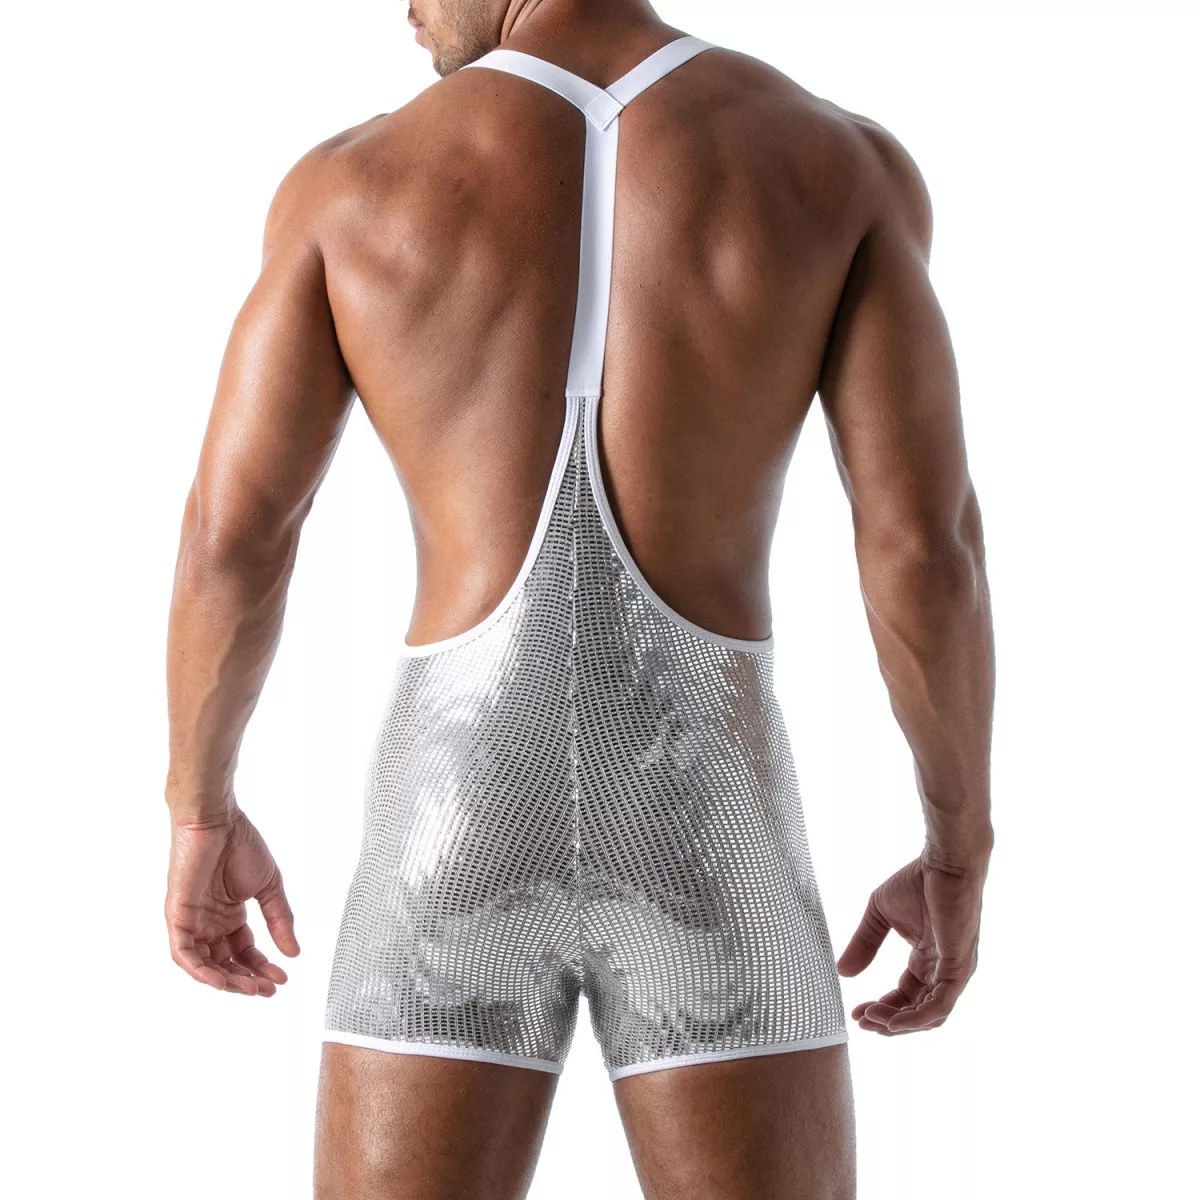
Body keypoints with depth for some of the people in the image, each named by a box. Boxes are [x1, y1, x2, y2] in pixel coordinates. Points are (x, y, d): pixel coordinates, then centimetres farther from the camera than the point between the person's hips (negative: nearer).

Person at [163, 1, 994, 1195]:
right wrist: (959, 858, 7)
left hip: (459, 841, 1)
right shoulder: (840, 163, 0)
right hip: (703, 848, 0)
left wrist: (202, 818, 15)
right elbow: (923, 542, -5)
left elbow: (229, 540, 0)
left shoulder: (350, 182, 1)